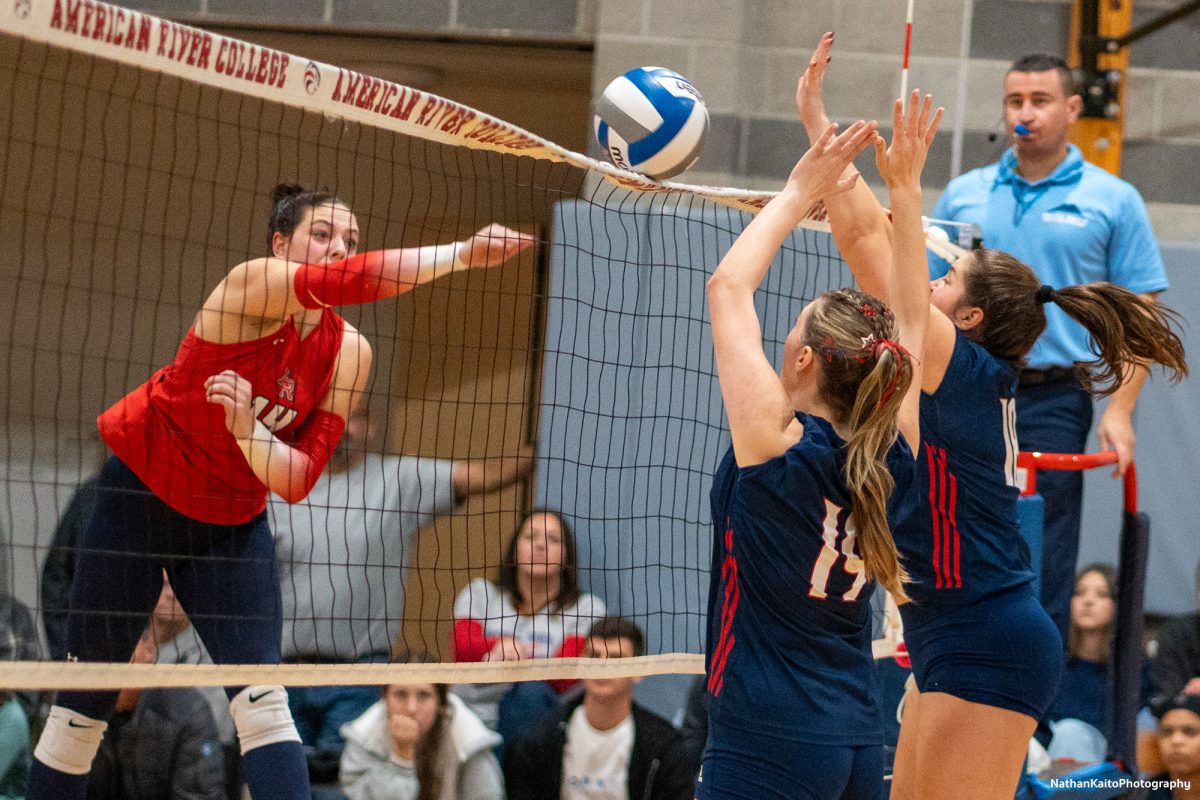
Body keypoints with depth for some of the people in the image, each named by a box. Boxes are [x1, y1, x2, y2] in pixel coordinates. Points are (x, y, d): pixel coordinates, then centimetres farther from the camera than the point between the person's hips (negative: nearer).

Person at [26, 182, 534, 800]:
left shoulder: (347, 352, -7)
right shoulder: (253, 286, -22)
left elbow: (297, 481, -10)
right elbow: (349, 281, -43)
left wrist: (248, 429, -28)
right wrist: (461, 254, -43)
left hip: (232, 522, 4)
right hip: (138, 494, -4)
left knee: (262, 700, -12)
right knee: (85, 706, 3)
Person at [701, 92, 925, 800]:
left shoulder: (780, 446, -13)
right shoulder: (889, 460, 3)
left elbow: (729, 286, -7)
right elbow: (910, 316, 17)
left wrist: (800, 193, 0)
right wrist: (906, 188, 18)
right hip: (860, 742, 7)